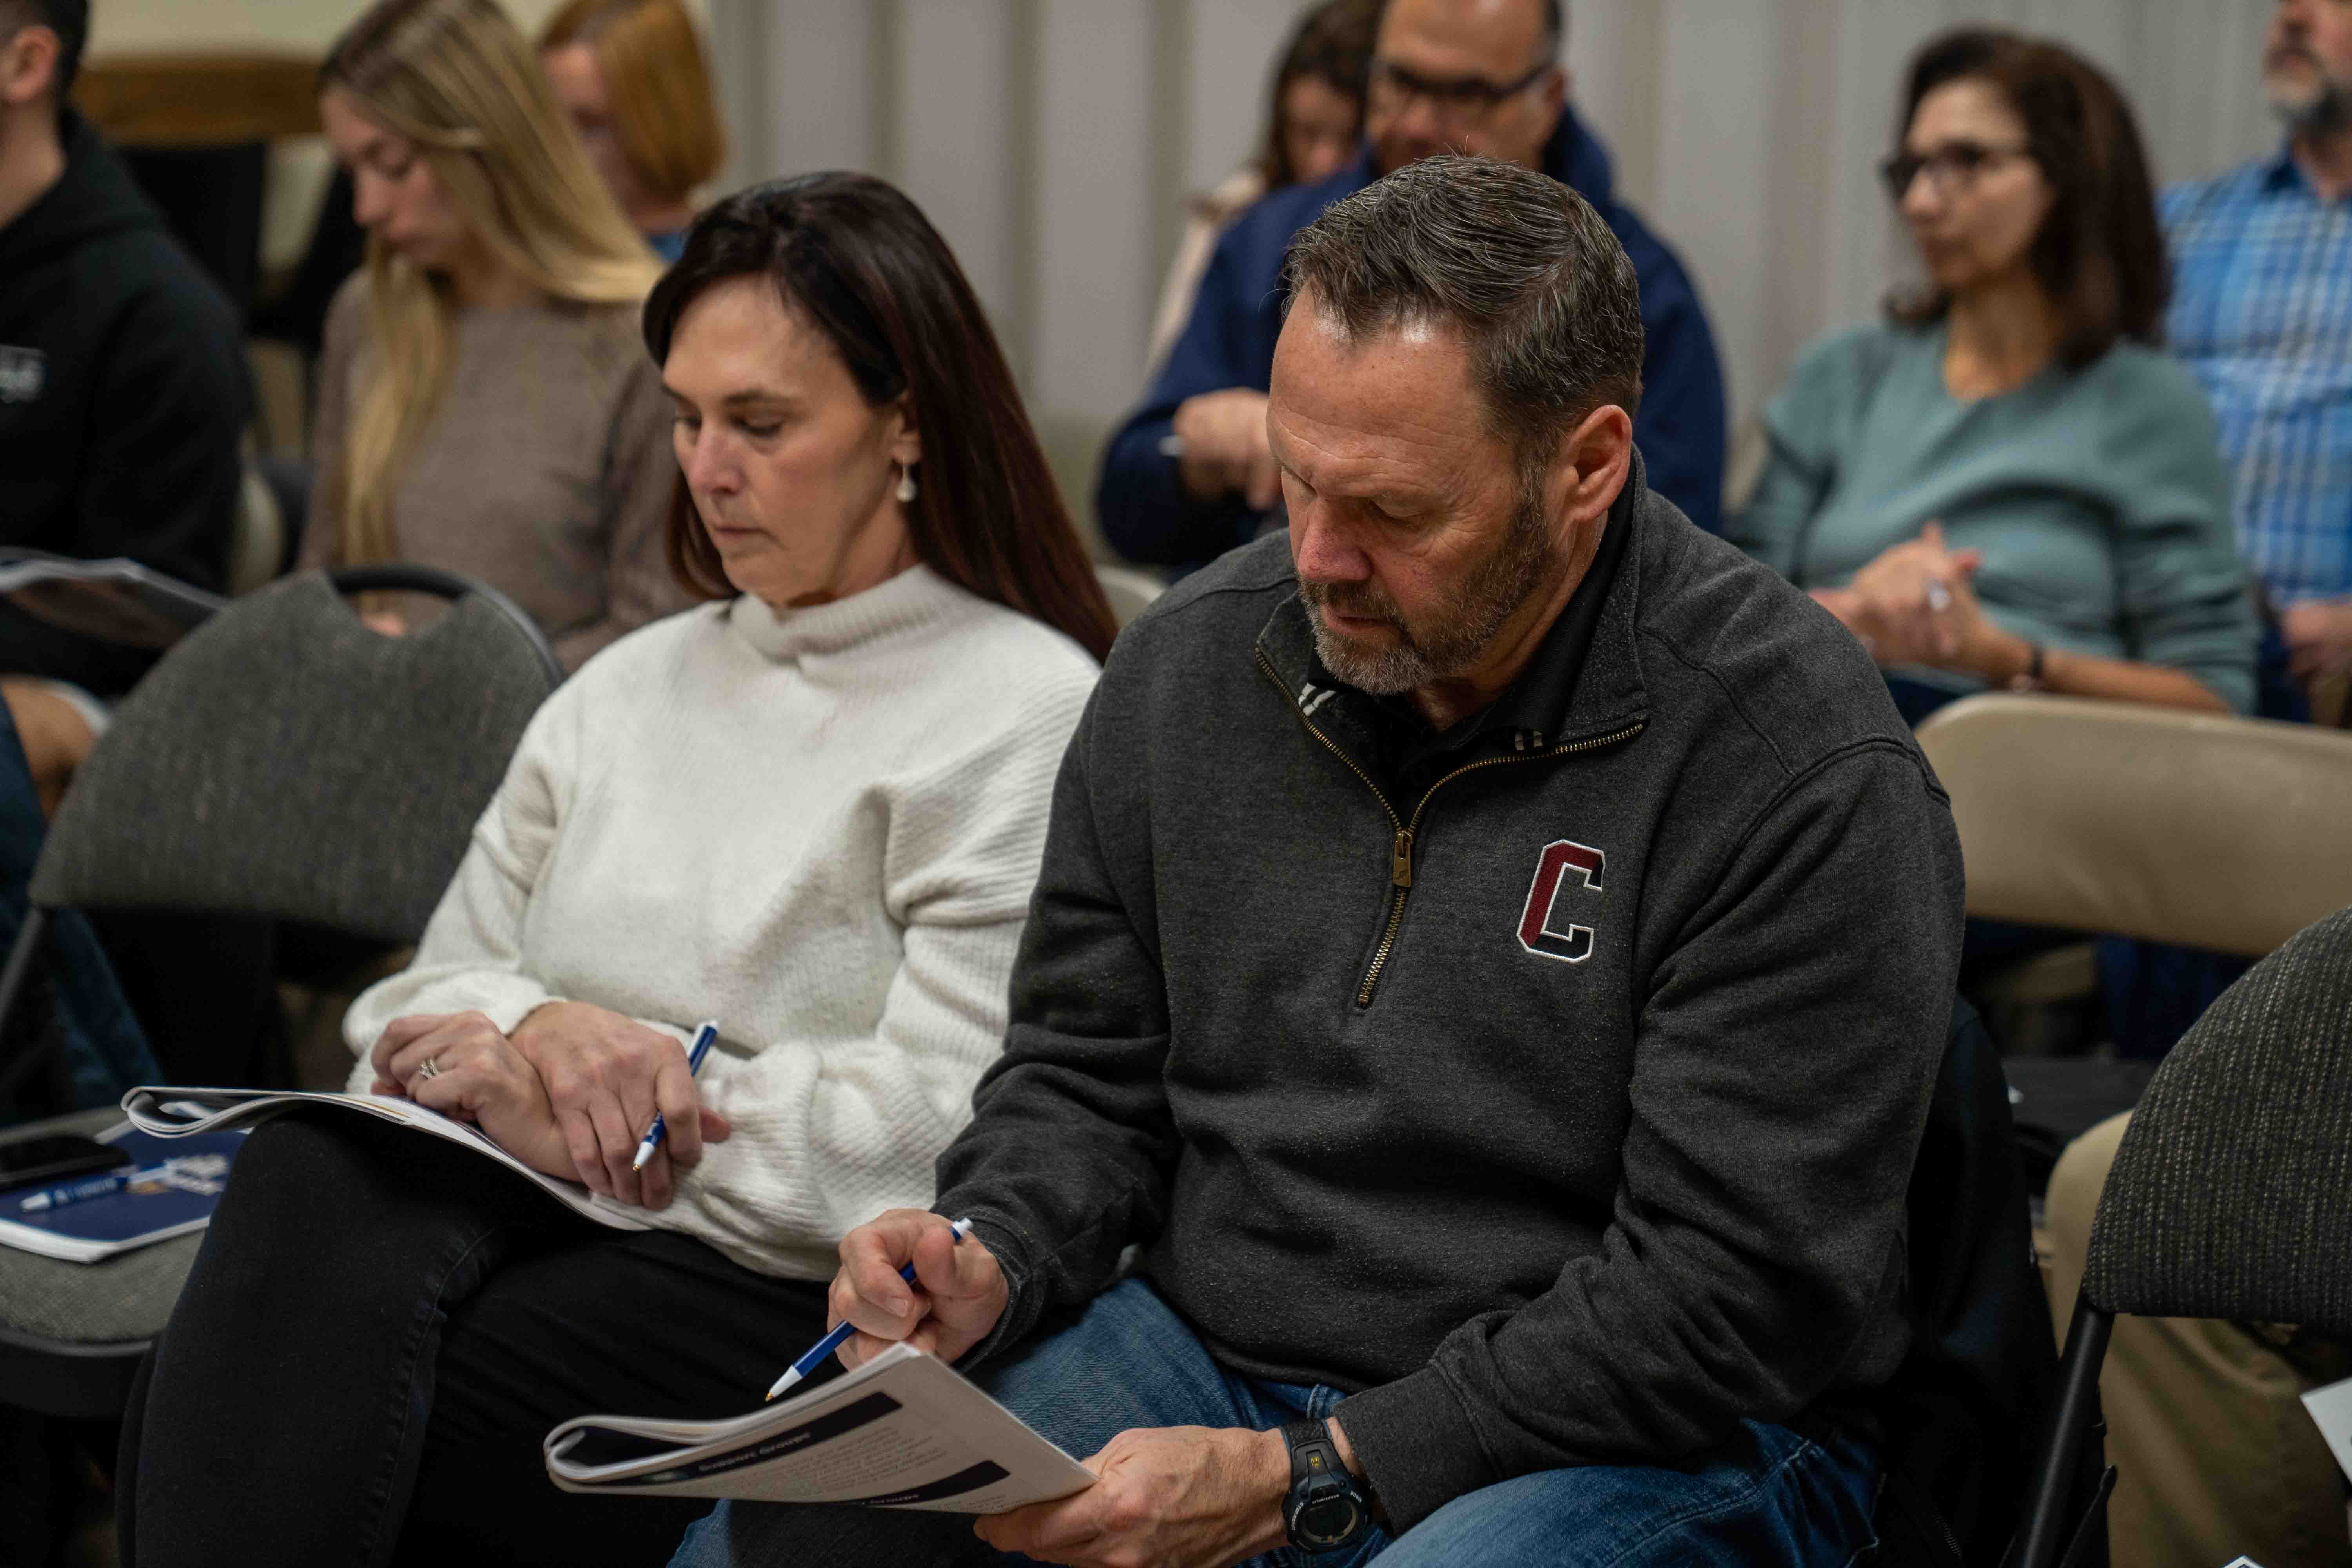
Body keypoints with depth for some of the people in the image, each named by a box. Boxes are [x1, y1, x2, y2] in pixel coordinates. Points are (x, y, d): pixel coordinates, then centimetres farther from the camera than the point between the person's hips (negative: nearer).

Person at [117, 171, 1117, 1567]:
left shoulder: (1028, 709, 1)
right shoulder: (628, 691, 23)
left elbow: (936, 1127, -9)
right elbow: (425, 1002, 19)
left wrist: (585, 1112, -7)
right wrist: (539, 1030, -5)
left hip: (782, 1287, -5)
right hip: (513, 1214, 6)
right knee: (311, 1169, -31)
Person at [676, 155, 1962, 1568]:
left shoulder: (1802, 772, -15)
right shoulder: (1193, 658, 4)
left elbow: (1735, 1302, -17)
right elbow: (1085, 1076, 15)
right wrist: (992, 1262, -8)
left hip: (1644, 1445, -4)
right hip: (1197, 1363, 5)